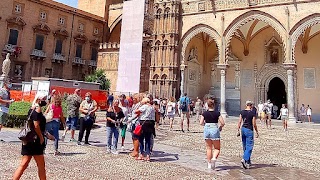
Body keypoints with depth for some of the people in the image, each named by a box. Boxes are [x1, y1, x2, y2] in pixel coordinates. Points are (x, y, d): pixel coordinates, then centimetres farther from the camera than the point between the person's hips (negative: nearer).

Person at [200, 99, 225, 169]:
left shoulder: (205, 113, -1)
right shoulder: (217, 113, -5)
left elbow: (201, 123, -6)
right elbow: (223, 123, -8)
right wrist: (220, 127, 12)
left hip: (207, 130, 2)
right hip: (215, 130, -2)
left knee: (209, 148, 14)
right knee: (217, 148, 10)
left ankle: (209, 164, 18)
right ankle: (214, 158, -17)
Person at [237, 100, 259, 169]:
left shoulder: (242, 112, 3)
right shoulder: (252, 113, -10)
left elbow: (239, 122, 3)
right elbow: (254, 124, -9)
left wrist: (238, 130, 9)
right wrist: (257, 132, 3)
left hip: (243, 129, 5)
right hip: (249, 130, -5)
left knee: (245, 147, 15)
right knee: (249, 147, -1)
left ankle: (248, 161, 26)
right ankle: (244, 159, -17)